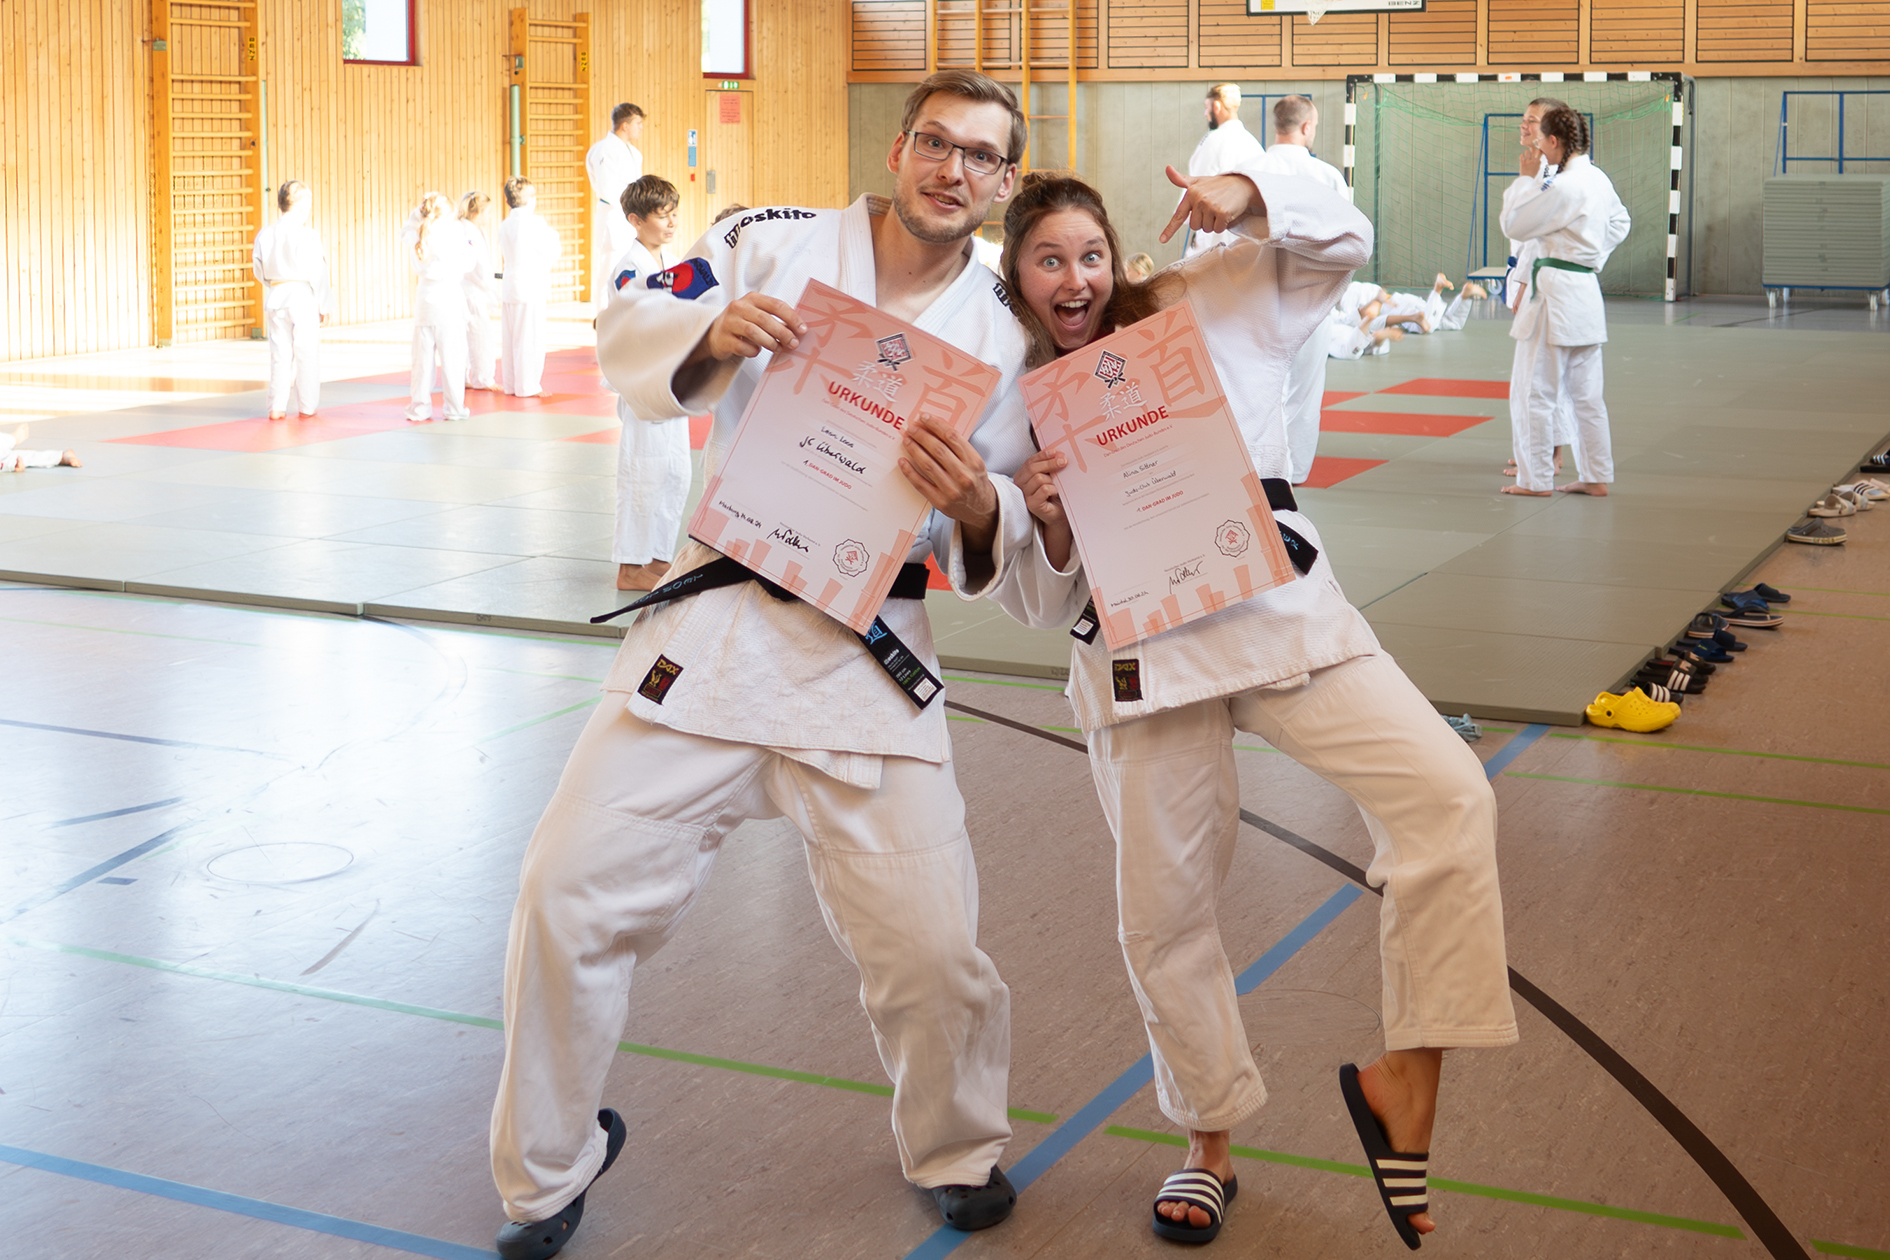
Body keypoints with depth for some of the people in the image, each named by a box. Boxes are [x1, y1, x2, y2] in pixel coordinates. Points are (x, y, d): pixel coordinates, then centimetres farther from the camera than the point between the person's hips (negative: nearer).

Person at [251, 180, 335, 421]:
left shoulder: (265, 234, 2)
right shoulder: (309, 235, -12)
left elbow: (260, 270, 8)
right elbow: (317, 274, -10)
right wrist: (325, 305, -1)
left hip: (275, 296, 4)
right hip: (303, 296, -4)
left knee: (280, 353, 10)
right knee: (307, 353, 6)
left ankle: (277, 407, 9)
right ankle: (306, 407, 13)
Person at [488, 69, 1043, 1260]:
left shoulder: (1004, 339, 5)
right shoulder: (773, 244, 2)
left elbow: (1013, 549, 5)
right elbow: (629, 334, 0)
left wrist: (979, 512, -19)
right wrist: (712, 337, -21)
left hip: (867, 657, 0)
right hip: (715, 625, 0)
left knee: (930, 949, -1)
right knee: (573, 890, -3)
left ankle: (957, 1150, 31)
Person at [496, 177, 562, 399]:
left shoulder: (505, 225, 11)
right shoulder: (534, 223, -11)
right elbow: (550, 256, -7)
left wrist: (552, 243, 22)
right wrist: (553, 236, 12)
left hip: (508, 287, 8)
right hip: (530, 287, -8)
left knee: (510, 338, 12)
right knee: (530, 339, -4)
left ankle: (510, 383, 18)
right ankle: (527, 386, -3)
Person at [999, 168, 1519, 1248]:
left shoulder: (1197, 310, 6)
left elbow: (1342, 239, 2)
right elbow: (1040, 604, 9)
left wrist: (1245, 195, -16)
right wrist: (1050, 523, -13)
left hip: (1276, 613, 0)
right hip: (1143, 656, 1)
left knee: (1446, 792, -20)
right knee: (1164, 912, 6)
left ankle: (1406, 1078, -6)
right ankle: (1212, 1146, 30)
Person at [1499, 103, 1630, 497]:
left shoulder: (1563, 187, -19)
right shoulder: (1598, 179, 9)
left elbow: (1515, 226, -13)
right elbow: (1620, 223, 24)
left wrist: (1526, 177, -5)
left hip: (1555, 295, -9)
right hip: (1586, 291, 9)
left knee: (1533, 390, 0)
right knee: (1585, 393, 13)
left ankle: (1535, 479, 6)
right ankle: (1595, 476, 18)